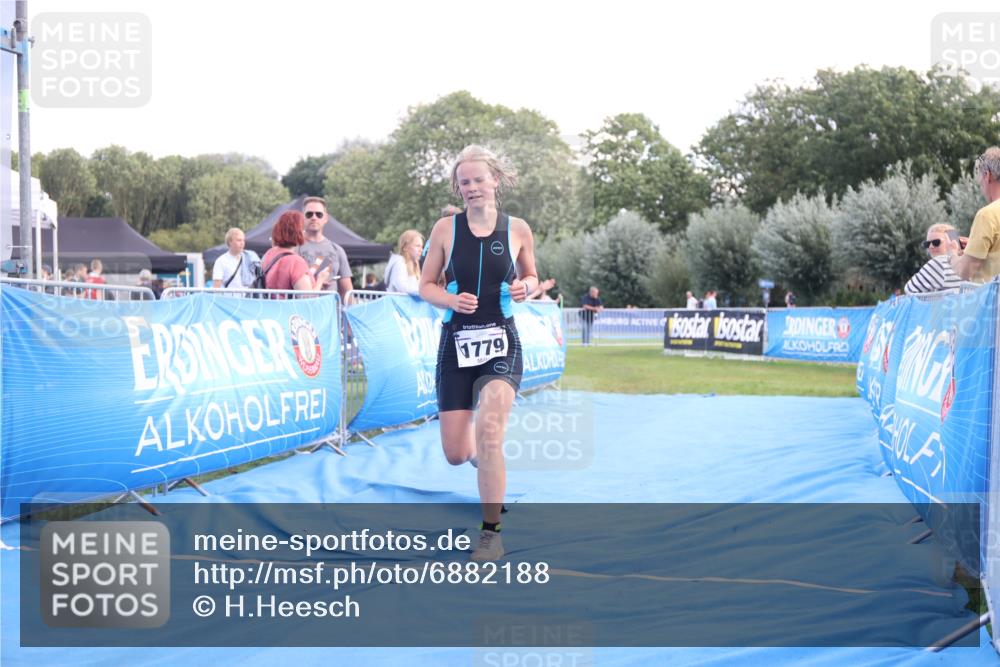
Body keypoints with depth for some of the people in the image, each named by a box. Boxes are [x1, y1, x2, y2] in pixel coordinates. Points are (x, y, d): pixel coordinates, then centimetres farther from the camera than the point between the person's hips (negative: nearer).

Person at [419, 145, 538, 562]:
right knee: (456, 454, 3)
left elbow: (530, 277, 15)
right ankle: (485, 457, 44)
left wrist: (527, 287, -9)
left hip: (500, 343, -1)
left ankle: (491, 532, -10)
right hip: (456, 342, 2)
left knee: (489, 428, -24)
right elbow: (426, 286, 5)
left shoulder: (517, 230, 0)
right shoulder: (446, 228, 0)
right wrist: (450, 299, -16)